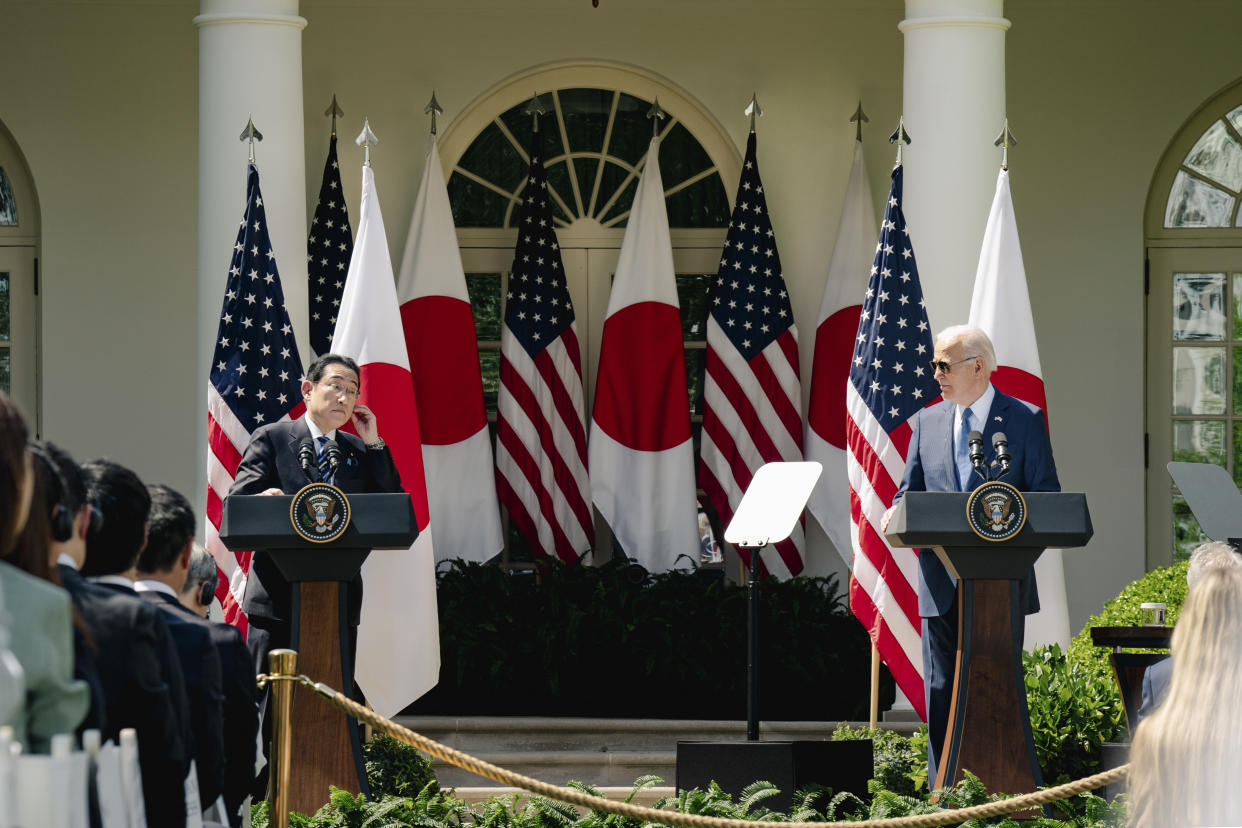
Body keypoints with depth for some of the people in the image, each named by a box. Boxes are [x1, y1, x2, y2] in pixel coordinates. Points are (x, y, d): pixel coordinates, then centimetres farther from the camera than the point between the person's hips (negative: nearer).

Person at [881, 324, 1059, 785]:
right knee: (941, 688, 1)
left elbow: (1046, 496, 0)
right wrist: (899, 512, -9)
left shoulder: (1024, 420, 1)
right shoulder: (928, 422, 12)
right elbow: (911, 488, 14)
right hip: (943, 580, 3)